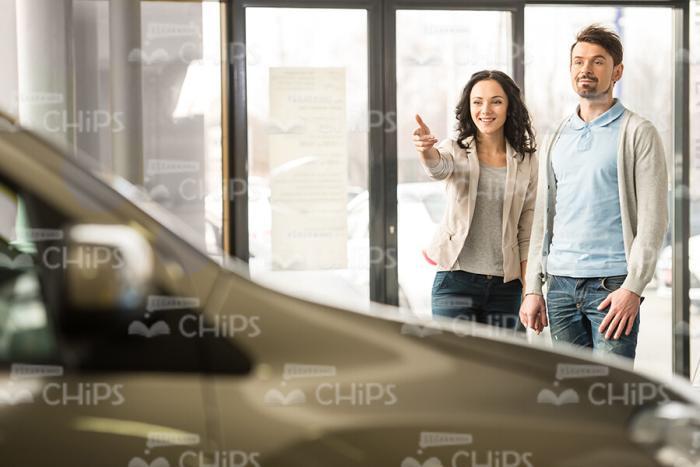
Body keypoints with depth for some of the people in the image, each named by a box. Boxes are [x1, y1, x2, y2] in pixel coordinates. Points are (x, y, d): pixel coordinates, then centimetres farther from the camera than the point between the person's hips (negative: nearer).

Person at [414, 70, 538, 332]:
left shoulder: (526, 161, 6)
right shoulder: (455, 150, 2)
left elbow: (527, 233, 7)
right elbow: (438, 168, -23)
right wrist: (426, 151, -47)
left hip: (506, 285, 2)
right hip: (456, 280, -2)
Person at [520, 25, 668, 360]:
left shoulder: (637, 133, -1)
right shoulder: (557, 140, 16)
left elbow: (653, 218, -7)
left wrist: (632, 287, -15)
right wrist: (533, 288, 10)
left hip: (612, 284, -5)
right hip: (560, 284, 5)